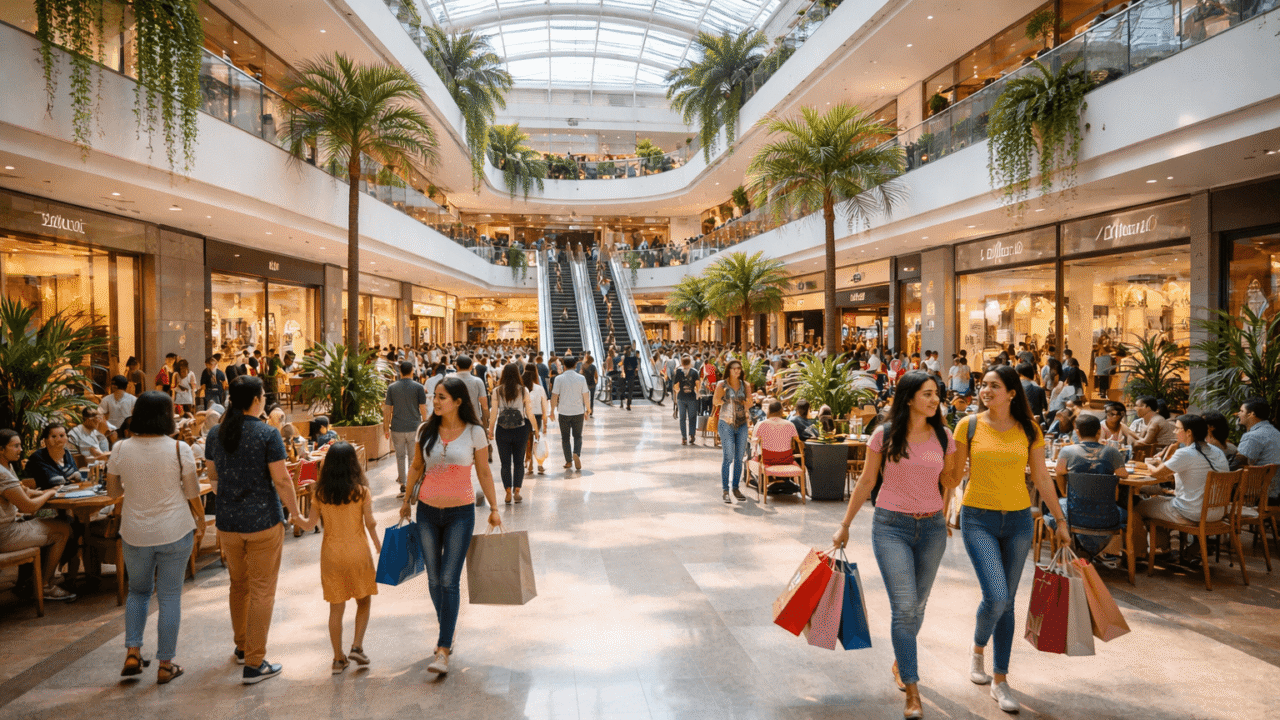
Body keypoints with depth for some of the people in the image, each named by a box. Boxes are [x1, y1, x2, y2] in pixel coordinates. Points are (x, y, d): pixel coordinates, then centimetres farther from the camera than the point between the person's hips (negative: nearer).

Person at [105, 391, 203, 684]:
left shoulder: (120, 449, -6)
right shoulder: (179, 449, -13)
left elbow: (113, 491, 7)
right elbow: (192, 494, -7)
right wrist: (200, 523, 8)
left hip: (135, 533, 3)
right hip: (175, 531, -2)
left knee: (138, 591, 24)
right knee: (170, 596, 7)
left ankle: (132, 653, 18)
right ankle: (165, 664, 15)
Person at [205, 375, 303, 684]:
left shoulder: (215, 434, 3)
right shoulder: (267, 434, -15)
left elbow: (212, 478, 15)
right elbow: (281, 480, -14)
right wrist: (295, 513, -1)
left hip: (227, 521, 6)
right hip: (263, 520, -6)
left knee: (238, 585, 22)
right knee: (261, 590, 2)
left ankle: (242, 646, 38)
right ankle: (254, 664, 6)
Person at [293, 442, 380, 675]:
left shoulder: (320, 493, -3)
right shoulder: (361, 491, -10)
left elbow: (309, 525, 2)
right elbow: (370, 524, -7)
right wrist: (379, 547, 6)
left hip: (331, 553, 2)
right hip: (357, 551, -2)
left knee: (336, 608, 9)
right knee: (364, 601, 16)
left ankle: (338, 659, 16)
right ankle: (357, 647, 7)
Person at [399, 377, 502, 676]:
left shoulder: (474, 433, -8)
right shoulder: (426, 430, 0)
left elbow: (484, 473, 0)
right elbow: (416, 467, 12)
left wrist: (494, 509, 1)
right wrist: (406, 500, 17)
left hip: (460, 513, -3)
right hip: (427, 511, 3)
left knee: (449, 580, -7)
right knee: (434, 579, 11)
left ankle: (443, 650, -1)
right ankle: (446, 630, 33)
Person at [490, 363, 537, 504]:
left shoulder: (497, 391, -5)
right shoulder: (523, 391, -5)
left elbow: (494, 413, -3)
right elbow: (529, 413, -2)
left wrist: (491, 429, 9)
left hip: (502, 431, 0)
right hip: (520, 430, 0)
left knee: (505, 463, 8)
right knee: (519, 462, 12)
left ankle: (508, 492, 7)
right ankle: (517, 491, 10)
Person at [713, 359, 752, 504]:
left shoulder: (745, 385, 8)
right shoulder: (722, 385, -1)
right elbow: (715, 402, -2)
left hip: (742, 424, 4)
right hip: (726, 424, -4)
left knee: (739, 458, 8)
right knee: (728, 457, -9)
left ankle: (736, 488, 19)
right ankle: (725, 490, -3)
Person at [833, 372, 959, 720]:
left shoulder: (943, 436, 1)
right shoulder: (884, 435, -6)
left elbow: (948, 482, 15)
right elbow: (866, 482, 2)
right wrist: (845, 525, 3)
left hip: (932, 527, 3)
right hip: (891, 525, -3)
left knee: (917, 606, 15)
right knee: (904, 606, -10)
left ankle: (900, 662, 41)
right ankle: (912, 691, -1)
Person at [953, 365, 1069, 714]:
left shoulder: (1028, 430, 2)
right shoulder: (969, 425, -3)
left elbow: (1042, 478, 9)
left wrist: (1060, 521, 9)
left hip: (1018, 521, 2)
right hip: (978, 519, -2)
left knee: (1006, 603, 8)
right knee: (995, 597, -14)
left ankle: (1000, 680, 22)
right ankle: (978, 649, 18)